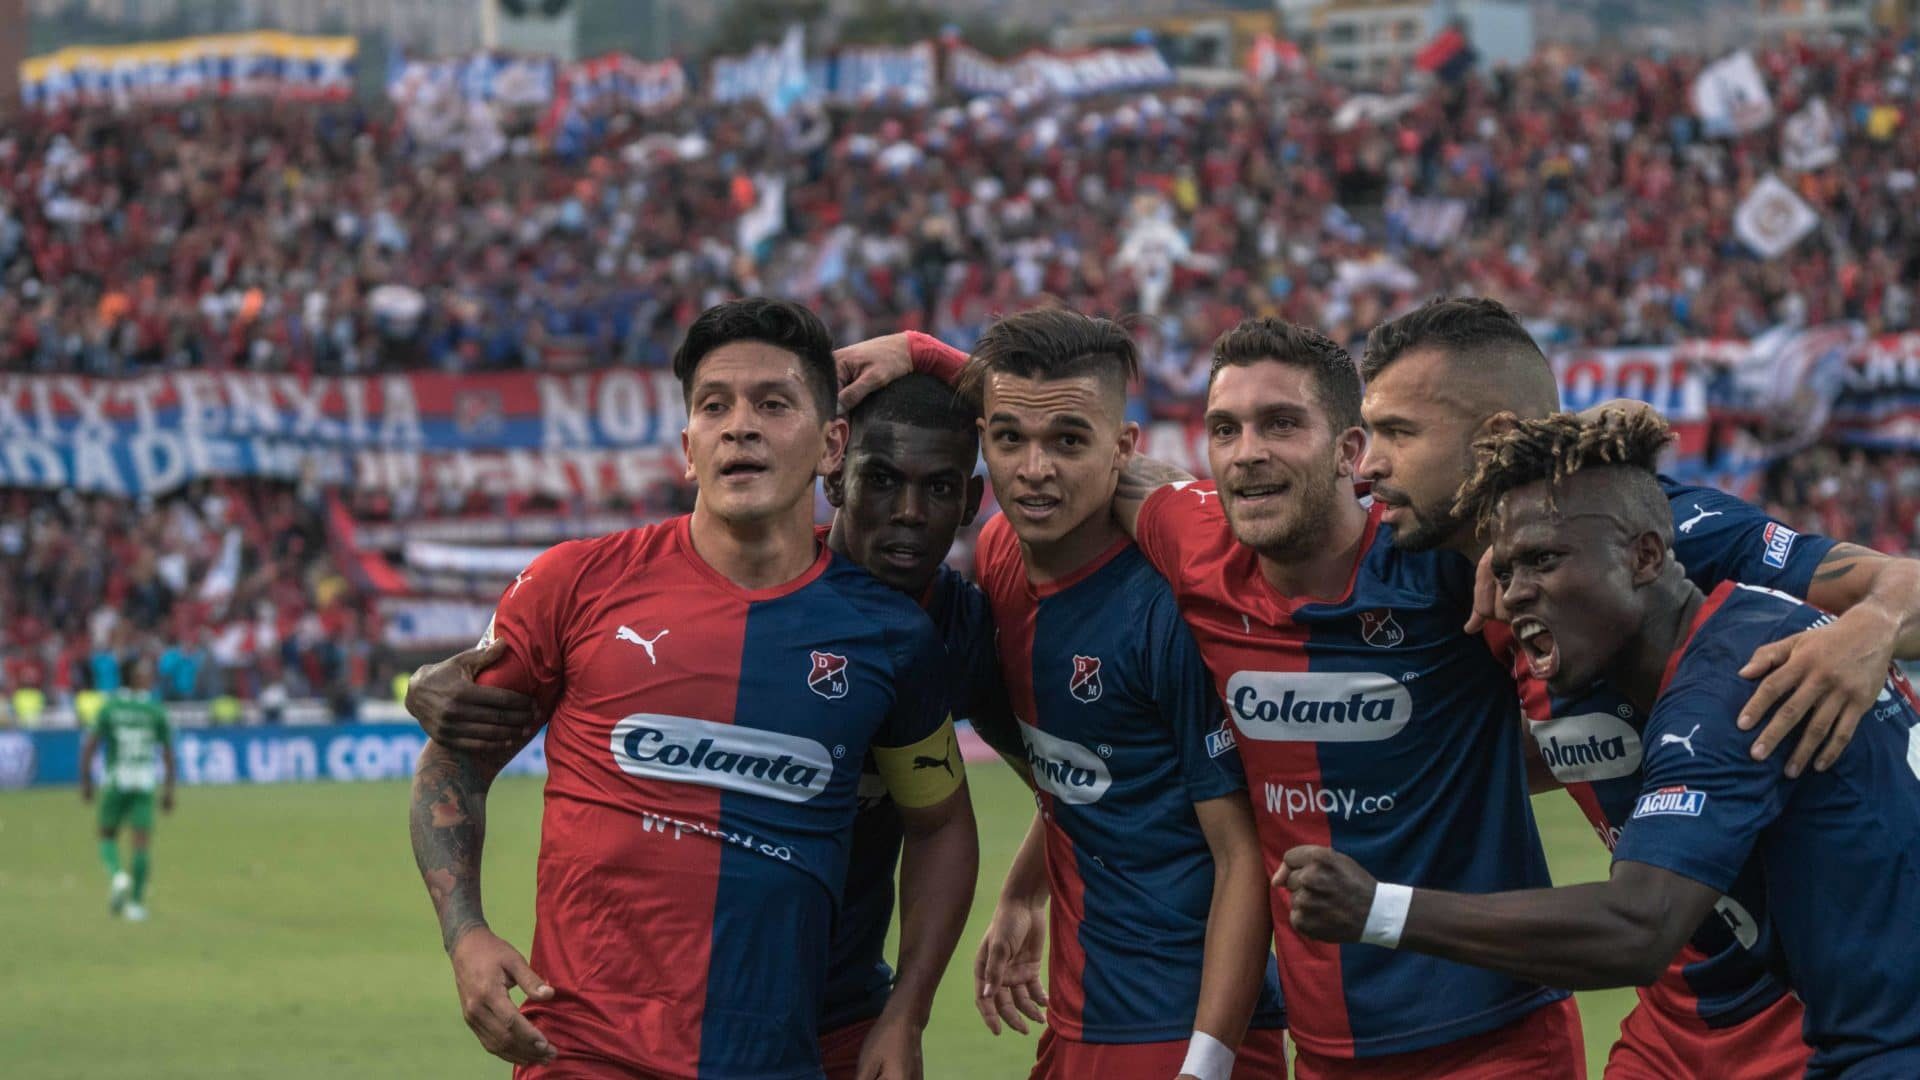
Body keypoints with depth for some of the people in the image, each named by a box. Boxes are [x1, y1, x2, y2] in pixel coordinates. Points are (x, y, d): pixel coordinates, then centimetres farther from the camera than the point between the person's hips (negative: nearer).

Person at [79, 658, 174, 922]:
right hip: (145, 782, 0)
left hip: (115, 780, 0)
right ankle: (136, 902, 2)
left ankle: (116, 875, -13)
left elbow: (90, 745, -3)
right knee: (142, 842, 4)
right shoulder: (156, 711, -1)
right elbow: (168, 753, -1)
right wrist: (168, 790, 7)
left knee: (107, 836, 15)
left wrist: (85, 781, 4)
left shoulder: (109, 706, 0)